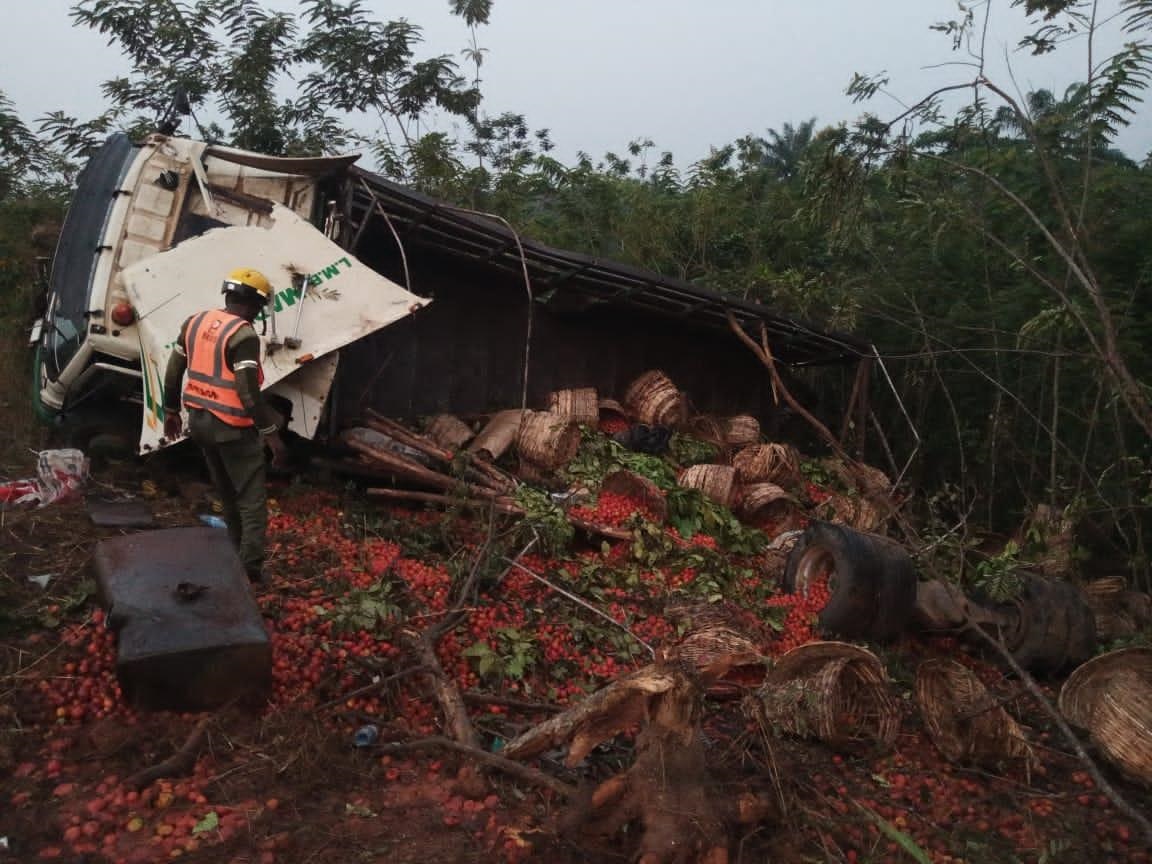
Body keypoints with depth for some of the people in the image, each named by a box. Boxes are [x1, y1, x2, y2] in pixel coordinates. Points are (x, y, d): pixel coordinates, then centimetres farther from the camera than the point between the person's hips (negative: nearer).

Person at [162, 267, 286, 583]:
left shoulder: (195, 322, 6)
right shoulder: (243, 335, -19)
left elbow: (173, 370, 12)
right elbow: (248, 391, -24)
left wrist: (171, 411, 23)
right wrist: (270, 432, -19)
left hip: (199, 421, 8)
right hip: (232, 428, -8)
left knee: (228, 493, 23)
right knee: (252, 498, 2)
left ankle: (237, 554, 34)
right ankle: (251, 567, -1)